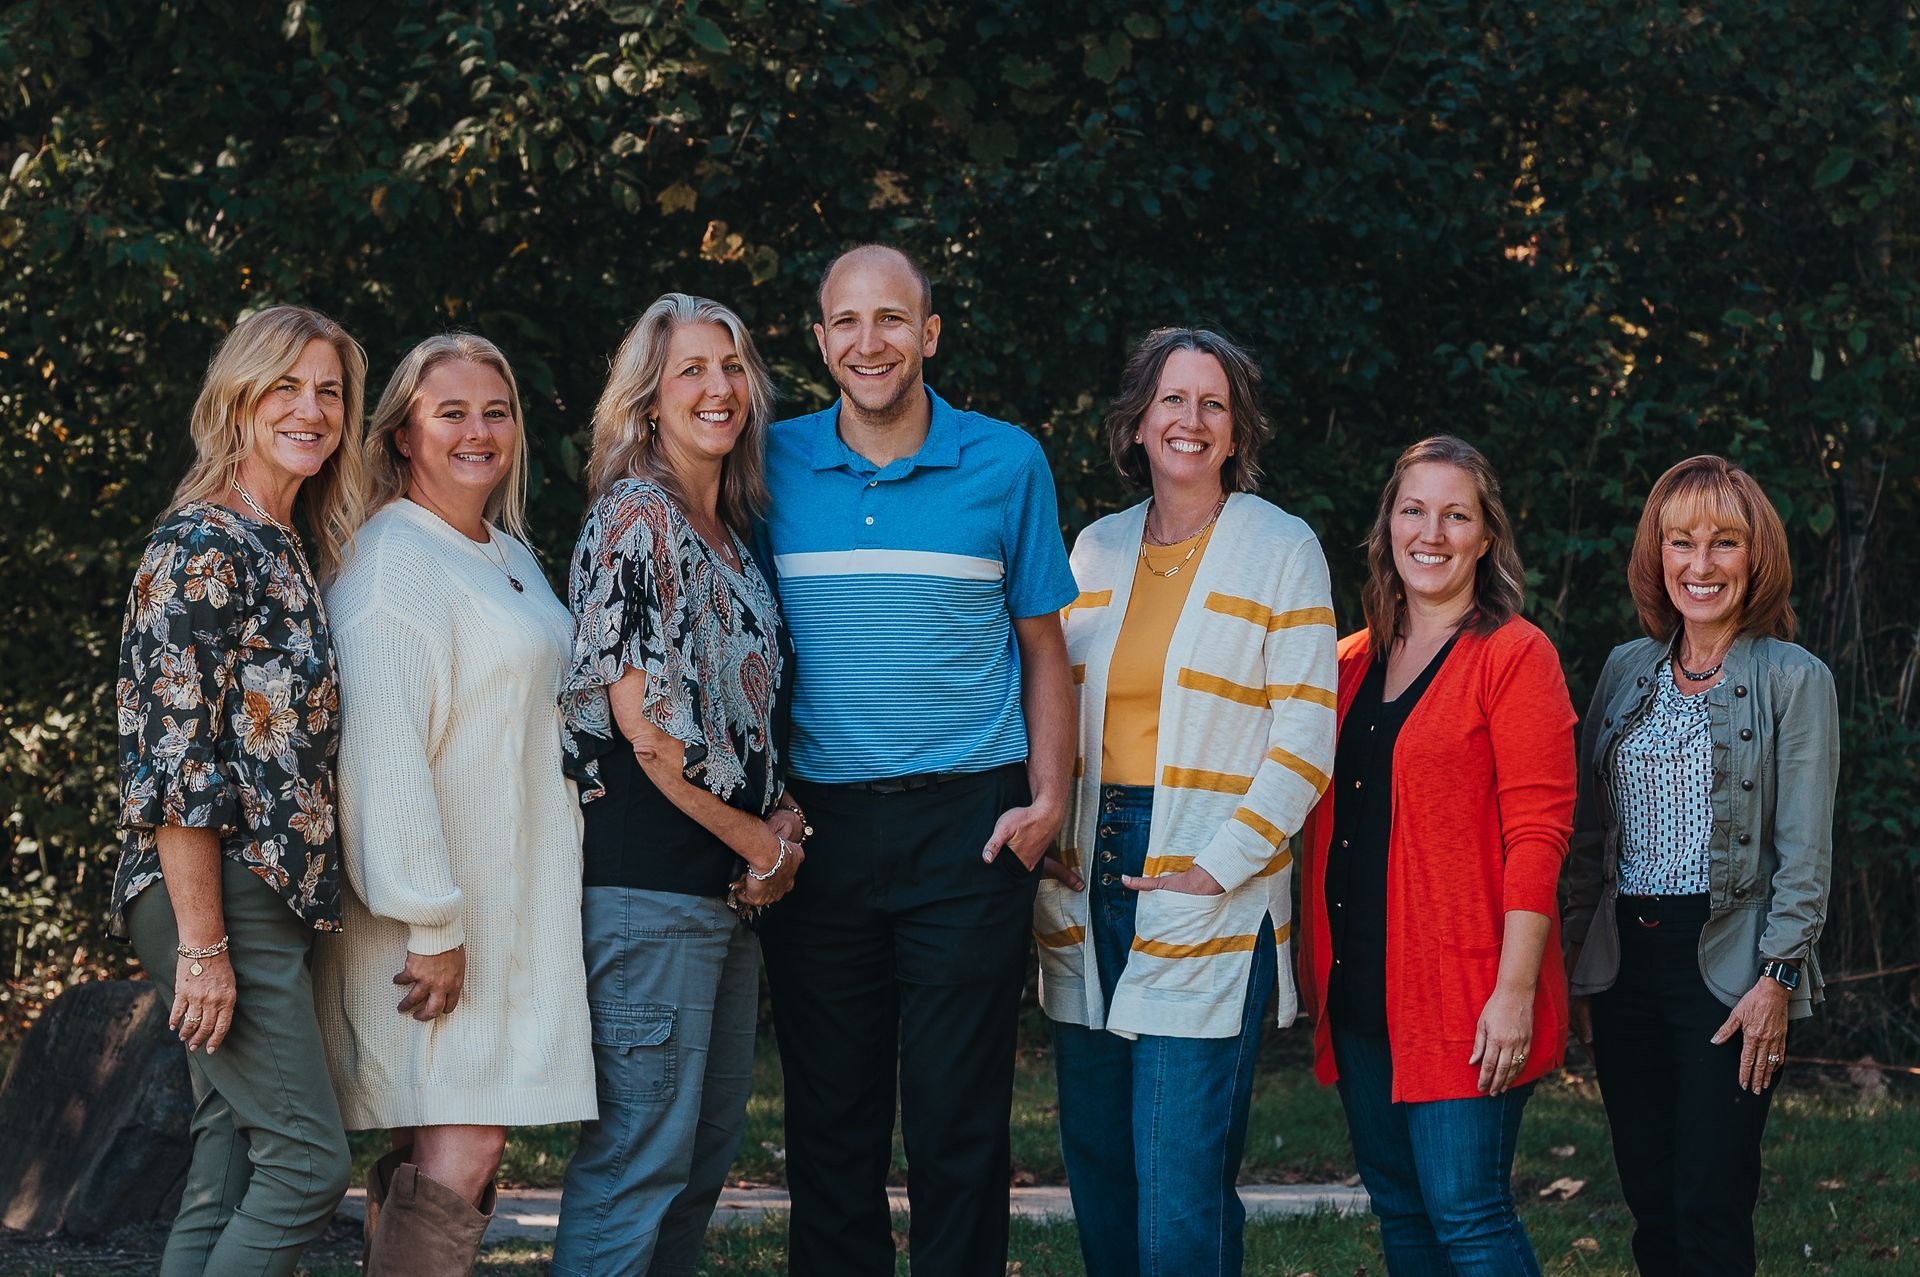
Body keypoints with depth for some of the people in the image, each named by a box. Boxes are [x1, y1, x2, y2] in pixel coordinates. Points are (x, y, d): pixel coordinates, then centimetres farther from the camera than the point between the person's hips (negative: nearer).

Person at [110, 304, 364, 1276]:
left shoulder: (290, 555, 17)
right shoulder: (203, 546, -10)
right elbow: (171, 753, -16)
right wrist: (203, 941, -20)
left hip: (273, 898, 9)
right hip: (215, 897, -9)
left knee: (231, 1177, 7)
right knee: (308, 1158, -11)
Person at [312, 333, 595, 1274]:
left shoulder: (512, 556, 18)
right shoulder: (390, 560, -11)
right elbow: (384, 749, -18)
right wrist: (431, 923, -22)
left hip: (517, 902, 9)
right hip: (436, 913, -8)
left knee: (436, 1150, 6)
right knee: (460, 1149, -15)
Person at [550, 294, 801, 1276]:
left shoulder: (730, 532, 15)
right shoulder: (635, 517, -11)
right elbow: (642, 718, -17)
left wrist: (782, 819, 4)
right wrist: (759, 842, -9)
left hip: (731, 885, 9)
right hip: (650, 878, -9)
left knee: (709, 1141, 13)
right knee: (641, 1152, -7)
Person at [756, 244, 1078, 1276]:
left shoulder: (1005, 464, 4)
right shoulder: (775, 465, 6)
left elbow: (1042, 648, 9)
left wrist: (1046, 800, -2)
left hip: (969, 827, -1)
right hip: (816, 824, 2)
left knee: (958, 1113, 0)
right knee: (829, 1112, 6)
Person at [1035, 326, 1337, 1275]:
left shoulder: (1280, 550, 0)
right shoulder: (1096, 548, 13)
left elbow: (1305, 739, -5)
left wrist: (1218, 868, -13)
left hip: (1212, 902, -5)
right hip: (1088, 882, 5)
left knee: (1180, 1187, -9)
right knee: (1096, 1167, 8)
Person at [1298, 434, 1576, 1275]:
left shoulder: (1515, 656, -5)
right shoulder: (1352, 662, 14)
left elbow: (1538, 832, -12)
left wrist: (1515, 988, -18)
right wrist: (1312, 968, 11)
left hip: (1461, 984, -7)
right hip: (1359, 987, 7)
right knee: (1398, 1207, 11)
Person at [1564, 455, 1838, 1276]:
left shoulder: (1795, 680, -2)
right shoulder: (1626, 671, 12)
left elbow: (1806, 852, -6)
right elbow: (1588, 834, 14)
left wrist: (1776, 978, -14)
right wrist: (1576, 965, 9)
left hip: (1727, 964, -5)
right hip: (1623, 957, 5)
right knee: (1649, 1208, 6)